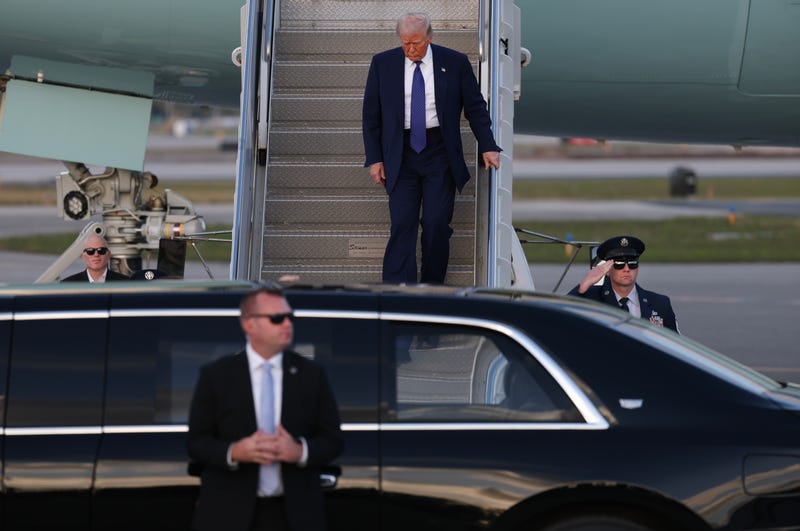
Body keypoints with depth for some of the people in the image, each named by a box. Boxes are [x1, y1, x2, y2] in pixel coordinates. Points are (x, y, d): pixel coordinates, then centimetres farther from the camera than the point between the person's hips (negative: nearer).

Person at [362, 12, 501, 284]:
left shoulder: (454, 63, 0)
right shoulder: (382, 64, 2)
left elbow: (476, 107, 6)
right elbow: (371, 115, 6)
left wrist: (487, 147, -2)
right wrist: (374, 159, 1)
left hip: (440, 154, 0)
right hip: (401, 155, 0)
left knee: (436, 225, -4)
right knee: (402, 224, -8)